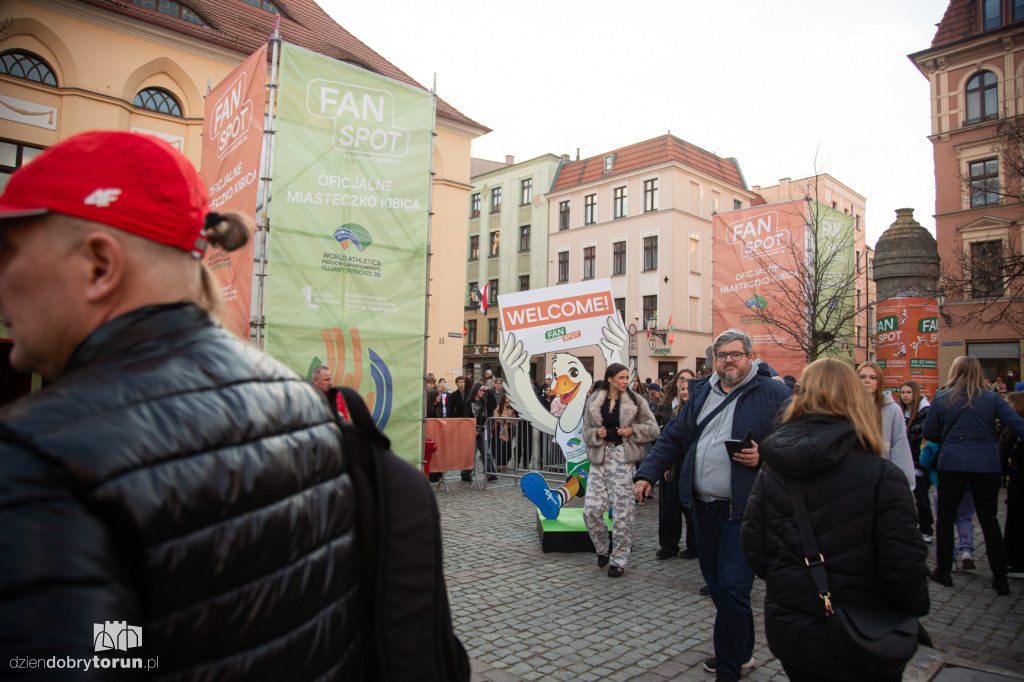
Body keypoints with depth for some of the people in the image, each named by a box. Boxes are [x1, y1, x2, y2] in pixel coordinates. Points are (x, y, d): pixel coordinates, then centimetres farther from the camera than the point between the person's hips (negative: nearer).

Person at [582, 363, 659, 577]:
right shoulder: (594, 401, 8)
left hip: (623, 457, -2)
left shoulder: (635, 401, 3)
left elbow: (653, 429, 5)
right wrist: (596, 433, -9)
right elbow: (586, 430, 12)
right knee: (591, 509, -2)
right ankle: (603, 549, 25)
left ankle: (619, 560, 15)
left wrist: (632, 430, -10)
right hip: (599, 457, 2)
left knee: (622, 511, -1)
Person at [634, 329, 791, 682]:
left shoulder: (774, 394, -4)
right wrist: (648, 473, 7)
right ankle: (741, 652, 38)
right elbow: (674, 437, 15)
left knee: (732, 589, -6)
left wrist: (764, 457, -20)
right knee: (717, 586, 16)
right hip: (705, 508, 6)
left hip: (742, 511, -6)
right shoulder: (701, 393, 12)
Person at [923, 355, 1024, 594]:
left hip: (952, 462, -1)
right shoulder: (992, 399, 0)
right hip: (987, 464, 2)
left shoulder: (941, 399, -1)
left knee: (945, 517, 11)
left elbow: (929, 434, 3)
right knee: (989, 519, 13)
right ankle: (1000, 577, 16)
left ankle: (943, 571, 16)